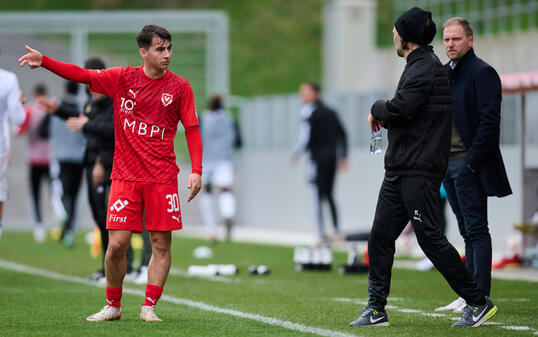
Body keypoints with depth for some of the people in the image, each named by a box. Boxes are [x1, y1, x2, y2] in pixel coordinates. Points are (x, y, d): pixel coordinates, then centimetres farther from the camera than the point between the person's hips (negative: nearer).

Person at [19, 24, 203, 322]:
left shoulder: (180, 87, 1)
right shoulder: (122, 79, 2)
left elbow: (192, 130, 2)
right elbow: (82, 75, 0)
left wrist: (196, 171, -8)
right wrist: (44, 61, -13)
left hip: (162, 178, 0)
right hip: (125, 175, 0)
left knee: (161, 245, -3)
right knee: (117, 244, -5)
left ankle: (148, 308, 6)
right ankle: (112, 306, 12)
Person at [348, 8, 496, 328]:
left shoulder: (425, 67, -13)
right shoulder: (423, 65, 20)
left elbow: (401, 108, -24)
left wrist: (377, 109, -6)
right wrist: (386, 117, 2)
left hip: (419, 169, -10)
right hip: (400, 169, 10)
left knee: (430, 237, -9)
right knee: (380, 235, 6)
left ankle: (479, 301, -2)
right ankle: (377, 308, 10)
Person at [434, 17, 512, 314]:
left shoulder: (482, 73, -9)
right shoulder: (443, 74, 16)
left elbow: (489, 121, -15)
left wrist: (472, 161, -19)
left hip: (469, 163, -8)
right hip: (448, 163, 8)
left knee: (476, 230, -7)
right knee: (467, 231, 10)